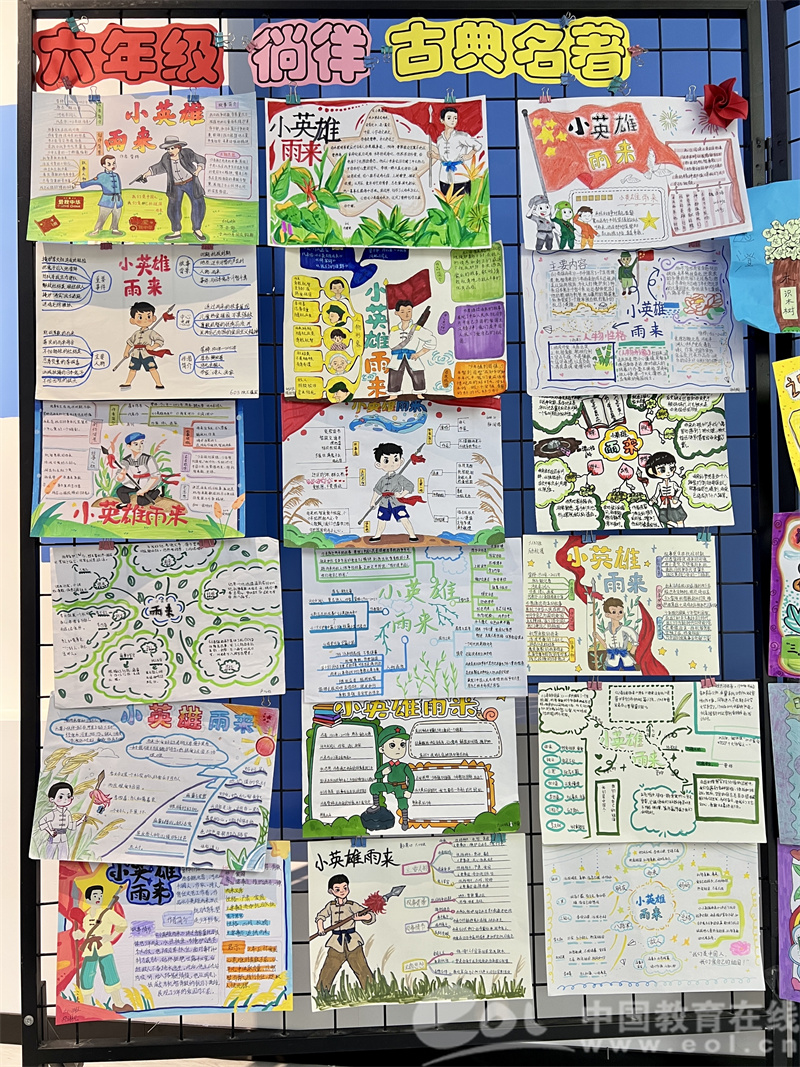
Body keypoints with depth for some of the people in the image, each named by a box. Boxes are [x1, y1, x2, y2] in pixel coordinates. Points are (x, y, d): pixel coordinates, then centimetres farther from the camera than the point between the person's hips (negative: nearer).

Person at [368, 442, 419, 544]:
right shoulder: (382, 479, 6)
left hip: (397, 504, -4)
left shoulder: (399, 478, -6)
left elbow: (409, 486, -9)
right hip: (384, 504, 4)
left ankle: (412, 535, -5)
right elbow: (377, 490, 17)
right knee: (381, 520, 15)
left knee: (404, 519, -10)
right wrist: (373, 501, 19)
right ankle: (377, 536, 30)